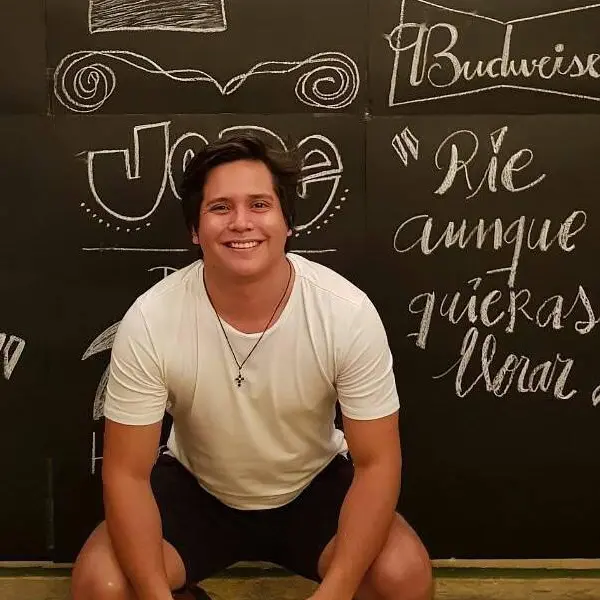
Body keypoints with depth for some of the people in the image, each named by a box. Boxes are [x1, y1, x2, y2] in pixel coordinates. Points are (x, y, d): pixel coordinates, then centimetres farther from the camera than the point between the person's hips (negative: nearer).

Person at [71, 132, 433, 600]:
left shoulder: (348, 312, -26)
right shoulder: (150, 320, -25)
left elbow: (377, 463, -19)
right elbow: (127, 473, -17)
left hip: (315, 486, 0)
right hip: (195, 488, 1)